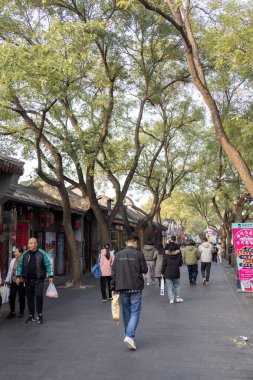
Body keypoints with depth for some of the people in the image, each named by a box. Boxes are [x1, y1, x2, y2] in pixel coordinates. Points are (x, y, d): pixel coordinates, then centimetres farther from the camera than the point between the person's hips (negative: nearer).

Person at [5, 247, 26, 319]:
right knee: (11, 297, 3)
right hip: (13, 282, 5)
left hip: (21, 282, -5)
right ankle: (12, 312, 16)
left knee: (21, 298, 8)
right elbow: (10, 271, 14)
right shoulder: (13, 260, 8)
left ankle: (21, 312, 23)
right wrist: (7, 280, 12)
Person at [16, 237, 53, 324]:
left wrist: (50, 276, -6)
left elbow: (48, 265, -1)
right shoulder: (25, 254, 6)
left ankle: (40, 315, -2)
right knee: (30, 298, 7)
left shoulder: (42, 253, -2)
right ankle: (31, 316, 21)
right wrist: (18, 276, 1)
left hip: (38, 280, -3)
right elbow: (20, 266, 10)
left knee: (39, 295, -18)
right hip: (28, 280, 3)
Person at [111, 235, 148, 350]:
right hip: (136, 288, -3)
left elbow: (113, 272, 5)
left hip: (122, 289, 4)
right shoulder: (138, 254, -6)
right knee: (135, 312, 0)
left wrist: (113, 288, 9)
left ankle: (129, 336, 23)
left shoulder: (118, 255, 5)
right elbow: (144, 270, -4)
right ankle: (129, 336, -15)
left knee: (126, 313, 15)